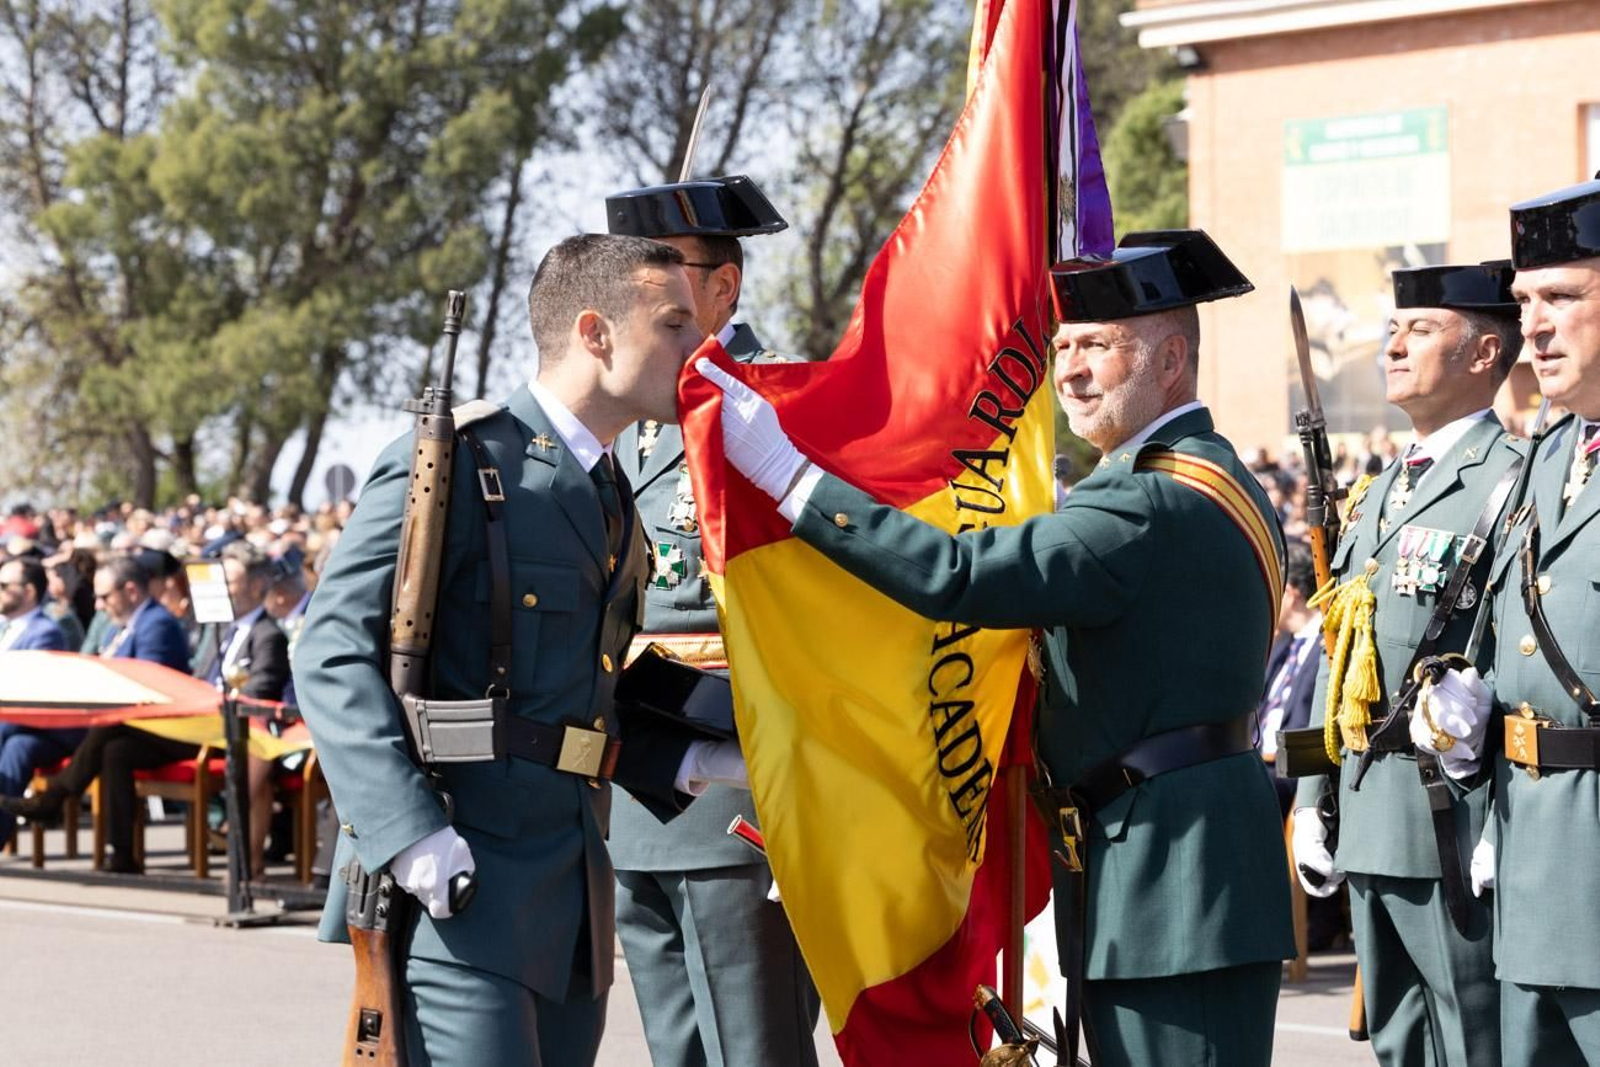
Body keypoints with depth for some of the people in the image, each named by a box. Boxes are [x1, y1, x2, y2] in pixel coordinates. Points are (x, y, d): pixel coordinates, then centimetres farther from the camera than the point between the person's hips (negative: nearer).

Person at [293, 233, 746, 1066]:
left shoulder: (613, 505, 20)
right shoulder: (457, 461, -7)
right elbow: (334, 650, -14)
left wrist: (695, 764, 9)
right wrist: (411, 837, -24)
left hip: (569, 904, 8)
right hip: (457, 885, -8)